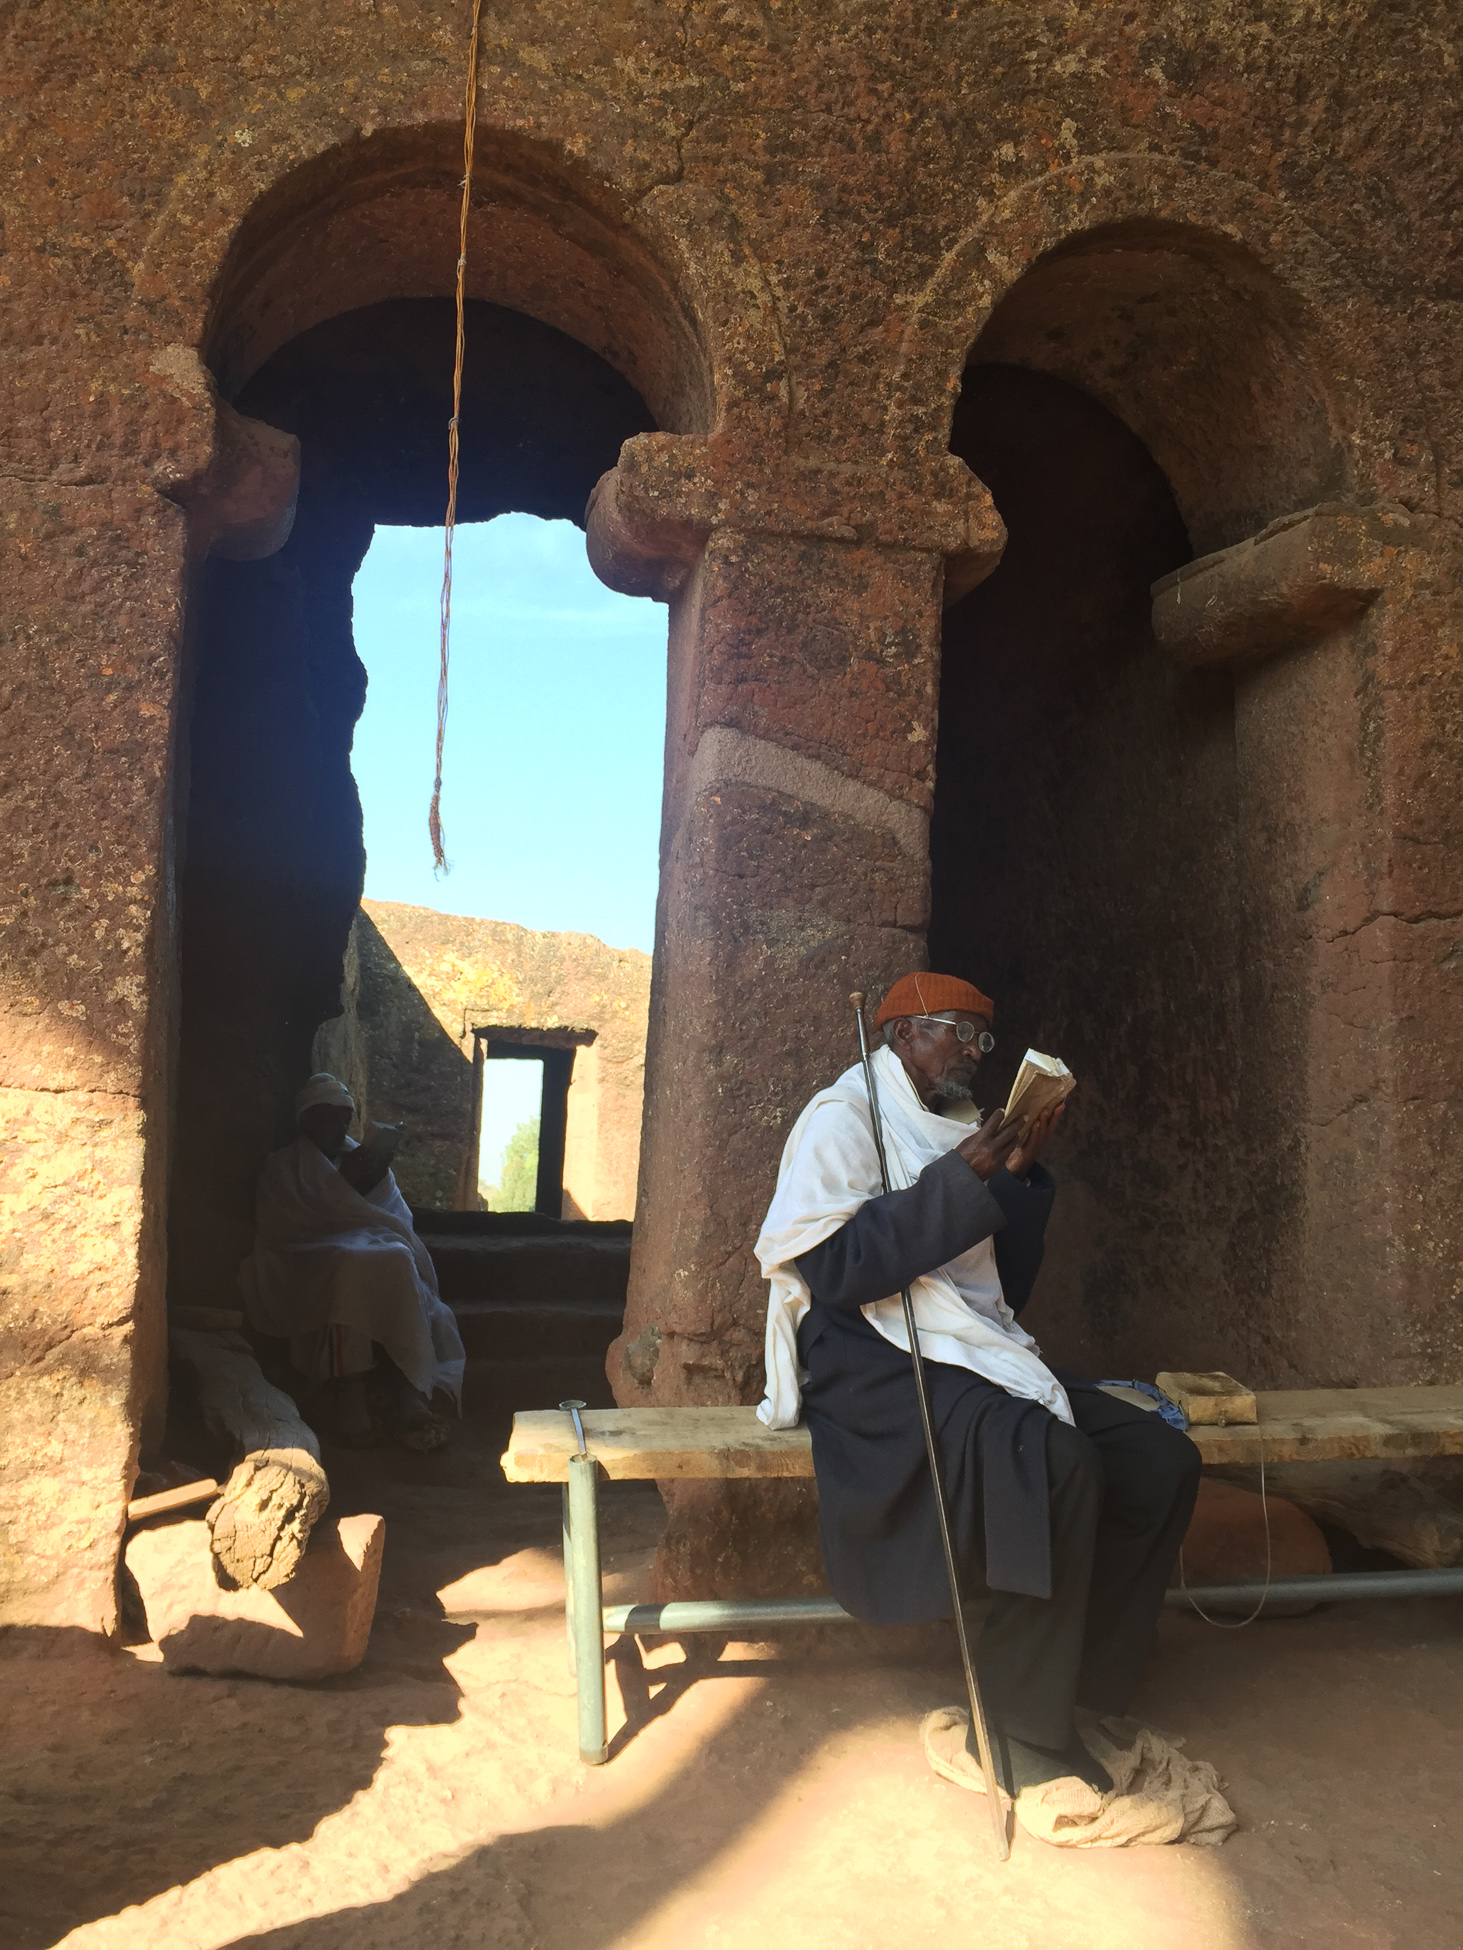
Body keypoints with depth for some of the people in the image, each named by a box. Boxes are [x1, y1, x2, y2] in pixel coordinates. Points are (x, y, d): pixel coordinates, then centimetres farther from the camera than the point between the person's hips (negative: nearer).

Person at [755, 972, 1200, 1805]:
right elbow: (832, 1269, -18)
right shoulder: (846, 1116, -3)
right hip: (873, 1358, -8)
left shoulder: (963, 1129, 19)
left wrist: (1022, 1181, 1)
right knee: (1059, 1463, -30)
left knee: (1162, 1460, -7)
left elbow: (1007, 1288, 15)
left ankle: (1077, 1694, 1)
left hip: (978, 1353, 8)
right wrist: (961, 1180, -19)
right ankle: (1024, 1739, -14)